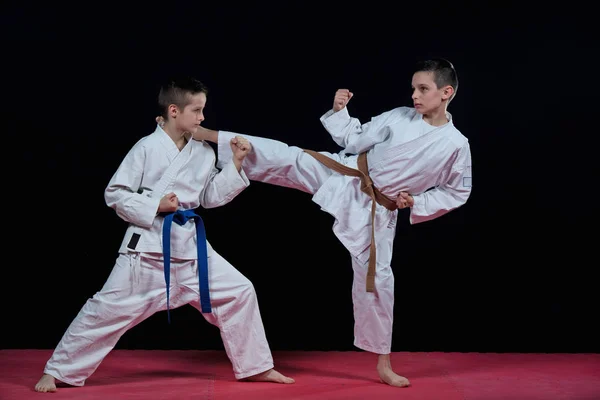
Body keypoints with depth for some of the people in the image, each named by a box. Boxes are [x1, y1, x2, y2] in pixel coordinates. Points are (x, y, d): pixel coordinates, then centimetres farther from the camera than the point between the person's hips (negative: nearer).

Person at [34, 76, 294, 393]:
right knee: (109, 308, -4)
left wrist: (235, 164, 3)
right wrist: (154, 207, -19)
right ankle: (57, 371, 10)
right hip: (148, 244, -5)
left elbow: (210, 197, 12)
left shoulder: (203, 152, 6)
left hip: (190, 243, 5)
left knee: (239, 292, 2)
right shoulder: (147, 148, -10)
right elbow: (115, 194, -8)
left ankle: (255, 366, 17)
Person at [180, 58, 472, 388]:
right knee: (284, 159, -13)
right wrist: (339, 111, -10)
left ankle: (383, 364, 17)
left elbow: (457, 192, 3)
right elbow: (355, 140, 5)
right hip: (343, 177, 1)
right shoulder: (399, 116, -4)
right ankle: (199, 134, -10)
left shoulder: (456, 145, -10)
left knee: (375, 279, 3)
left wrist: (417, 204, -9)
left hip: (376, 210, -1)